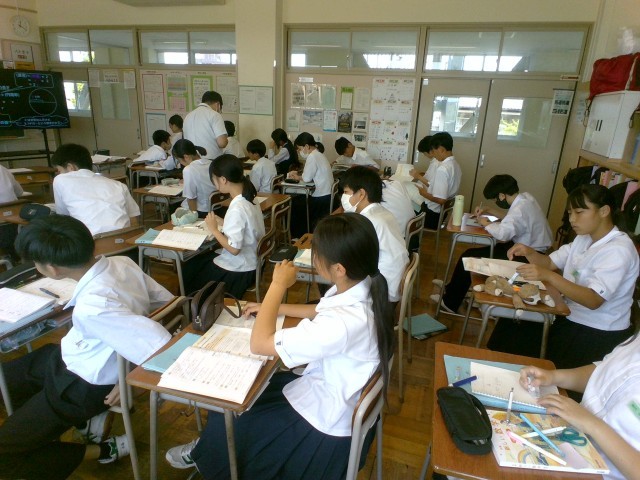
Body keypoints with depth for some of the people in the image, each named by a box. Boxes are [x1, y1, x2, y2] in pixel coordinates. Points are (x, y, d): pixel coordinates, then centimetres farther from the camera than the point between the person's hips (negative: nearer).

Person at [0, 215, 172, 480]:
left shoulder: (93, 306, -39)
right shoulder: (122, 262, -17)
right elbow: (166, 301, -4)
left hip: (84, 385, -8)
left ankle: (104, 450, 12)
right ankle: (87, 418, 19)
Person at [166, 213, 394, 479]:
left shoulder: (345, 322, -39)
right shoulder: (360, 287, -12)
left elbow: (259, 343, -31)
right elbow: (320, 312, 11)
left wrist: (278, 285, -22)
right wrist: (272, 307, 8)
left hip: (325, 426, -8)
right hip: (327, 390, 8)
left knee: (227, 422, 10)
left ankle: (205, 455, 42)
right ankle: (208, 448, 40)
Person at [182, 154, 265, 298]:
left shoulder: (237, 209, -27)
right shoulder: (248, 199, -1)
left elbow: (234, 248, -27)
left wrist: (214, 229, -16)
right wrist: (222, 224, 2)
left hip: (237, 271, -8)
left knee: (187, 271, 13)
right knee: (196, 261, 23)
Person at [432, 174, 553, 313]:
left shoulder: (521, 209, -26)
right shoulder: (525, 197, 4)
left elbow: (502, 233, -39)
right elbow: (510, 217, 20)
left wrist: (485, 223, -19)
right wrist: (489, 210, 8)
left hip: (528, 255, -10)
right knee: (473, 253, 15)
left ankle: (450, 301, 10)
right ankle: (454, 288, 29)